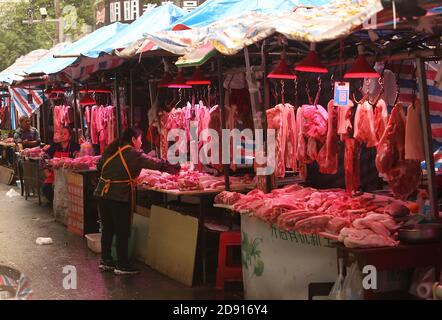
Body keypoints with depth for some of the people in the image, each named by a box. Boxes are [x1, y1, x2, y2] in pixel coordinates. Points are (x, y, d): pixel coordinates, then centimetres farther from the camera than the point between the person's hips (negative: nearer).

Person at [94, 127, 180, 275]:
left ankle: (105, 261, 23)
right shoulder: (133, 154, -10)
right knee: (122, 232, 2)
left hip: (103, 194, 7)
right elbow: (156, 163, -9)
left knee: (107, 229, 15)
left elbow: (99, 167, 18)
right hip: (120, 196, -7)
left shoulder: (110, 150, 10)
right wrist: (174, 168, 2)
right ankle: (122, 265, 7)